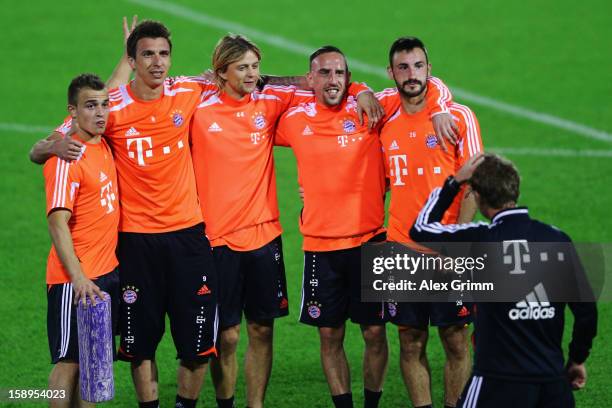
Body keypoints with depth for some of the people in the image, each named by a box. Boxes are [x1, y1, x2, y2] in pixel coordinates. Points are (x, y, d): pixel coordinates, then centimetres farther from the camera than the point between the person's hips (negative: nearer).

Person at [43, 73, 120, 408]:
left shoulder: (104, 146, 7)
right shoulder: (67, 158, -16)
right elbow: (57, 221, -21)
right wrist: (78, 277, -28)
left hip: (108, 272, 8)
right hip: (76, 279, -8)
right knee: (70, 361, -3)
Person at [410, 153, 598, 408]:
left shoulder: (480, 240, -9)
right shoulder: (558, 239, 2)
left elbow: (420, 230, 8)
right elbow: (587, 311, 7)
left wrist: (455, 182, 15)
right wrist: (577, 360, 22)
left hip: (500, 381, -4)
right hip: (554, 382, 4)